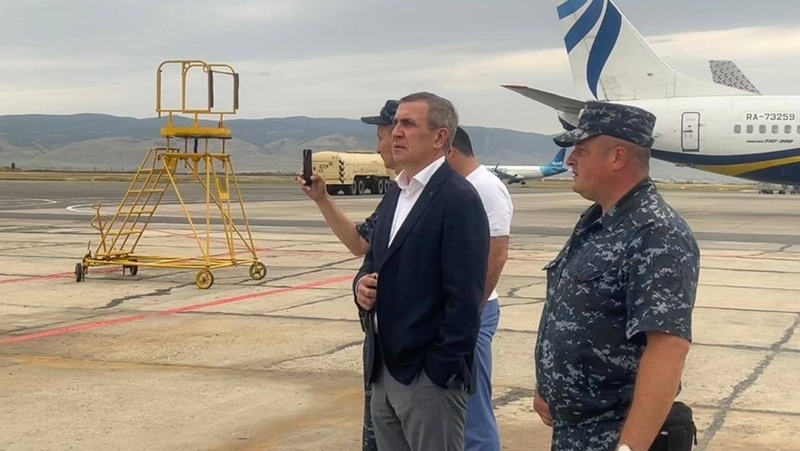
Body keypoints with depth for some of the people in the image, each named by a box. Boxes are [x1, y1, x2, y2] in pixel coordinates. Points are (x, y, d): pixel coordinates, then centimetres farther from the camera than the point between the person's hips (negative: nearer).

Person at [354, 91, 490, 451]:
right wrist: (362, 282, -1)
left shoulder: (458, 200, -14)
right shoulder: (395, 193, 14)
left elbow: (465, 297, -18)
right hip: (385, 370, 8)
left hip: (430, 375, -8)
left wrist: (444, 372, -19)